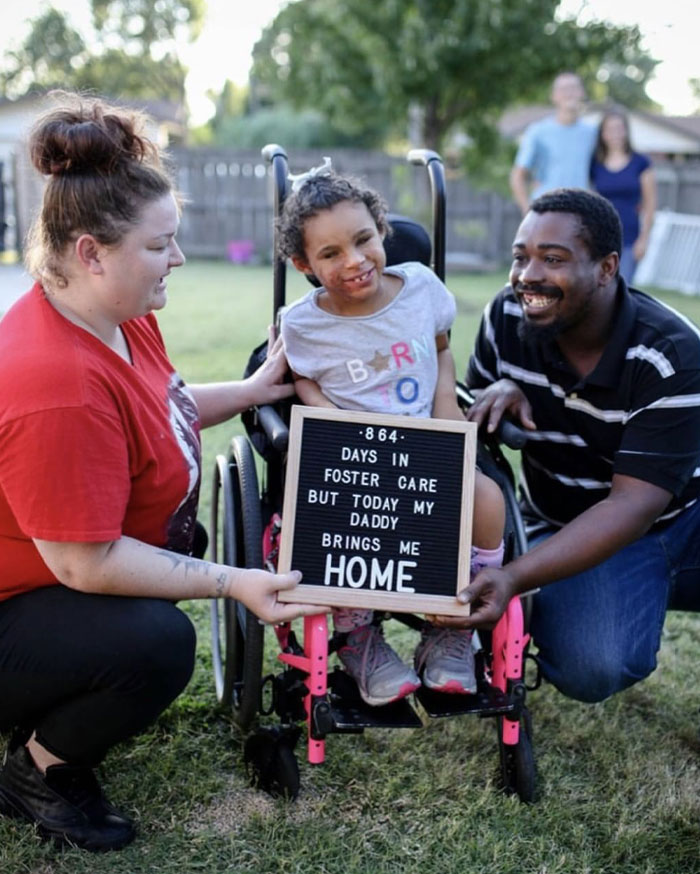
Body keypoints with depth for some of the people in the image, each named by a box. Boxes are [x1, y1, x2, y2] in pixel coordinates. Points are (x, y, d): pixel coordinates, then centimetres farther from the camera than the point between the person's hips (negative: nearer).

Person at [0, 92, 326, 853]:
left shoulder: (119, 317, -5)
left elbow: (158, 408, 16)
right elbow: (84, 564, -31)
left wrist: (250, 390, 7)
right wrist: (235, 585, -25)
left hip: (69, 569, 11)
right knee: (157, 643, -30)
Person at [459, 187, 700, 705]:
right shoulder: (507, 317, -9)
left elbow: (634, 504, -26)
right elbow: (471, 422, 7)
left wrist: (514, 578, -37)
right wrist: (500, 394, -19)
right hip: (566, 524, 1)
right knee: (591, 669, -28)